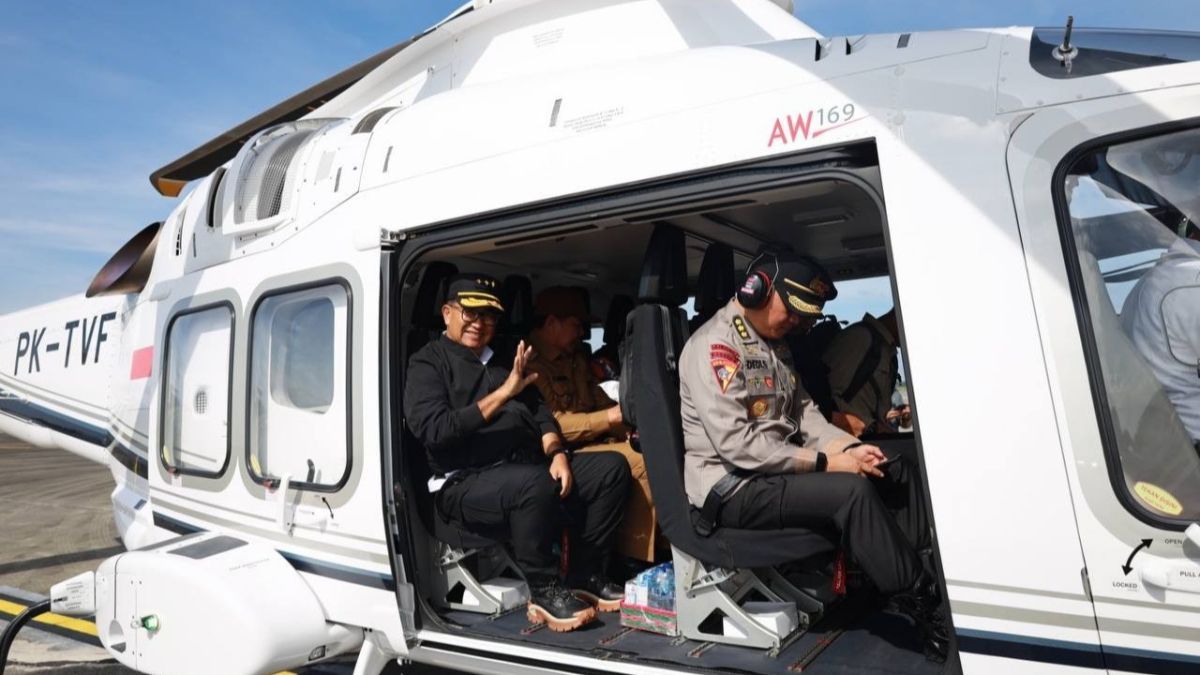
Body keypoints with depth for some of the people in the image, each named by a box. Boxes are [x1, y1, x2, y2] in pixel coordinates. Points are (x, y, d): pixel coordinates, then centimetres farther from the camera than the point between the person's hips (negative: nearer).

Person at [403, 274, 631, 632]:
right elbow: (431, 430, -16)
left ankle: (585, 577, 1)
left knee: (611, 467, -8)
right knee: (536, 483, -36)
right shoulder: (429, 361, 1)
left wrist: (557, 453, -6)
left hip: (528, 468, 7)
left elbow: (539, 411, 14)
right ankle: (544, 592, -14)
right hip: (465, 484, -7)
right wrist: (502, 394, -19)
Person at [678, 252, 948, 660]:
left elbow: (803, 411, 14)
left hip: (779, 468, 10)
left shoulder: (773, 344, 13)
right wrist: (824, 462, -22)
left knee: (894, 469, 6)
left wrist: (849, 447, -6)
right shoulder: (714, 346, -19)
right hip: (732, 488, -10)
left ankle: (930, 574, 8)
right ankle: (925, 608, -12)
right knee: (851, 491, -27)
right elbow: (737, 445, -26)